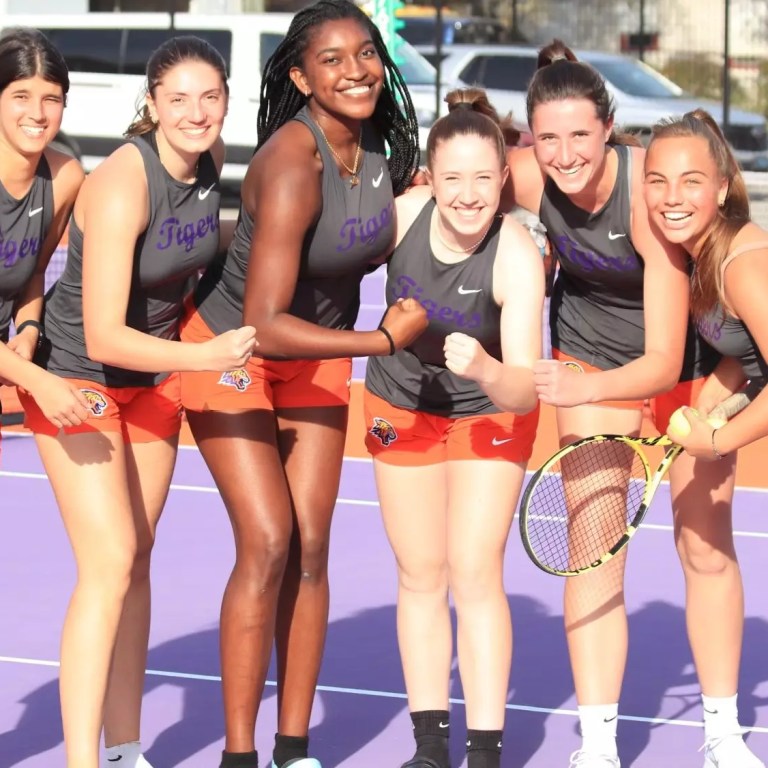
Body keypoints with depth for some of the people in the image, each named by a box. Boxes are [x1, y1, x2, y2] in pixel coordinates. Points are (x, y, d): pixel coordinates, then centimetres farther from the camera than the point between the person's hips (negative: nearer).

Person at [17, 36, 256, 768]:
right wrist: (206, 355, -39)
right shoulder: (120, 186, -30)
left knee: (135, 562, 11)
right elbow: (104, 337, -34)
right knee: (108, 565, -15)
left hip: (154, 372, 7)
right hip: (78, 377, -7)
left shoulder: (210, 160, -8)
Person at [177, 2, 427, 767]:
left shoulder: (377, 144, -9)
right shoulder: (292, 166, -31)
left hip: (318, 354, 6)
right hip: (231, 352, -6)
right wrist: (385, 340, -27)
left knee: (310, 547, 2)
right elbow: (264, 324, -33)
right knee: (267, 543, -14)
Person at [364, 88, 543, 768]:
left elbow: (524, 390, -36)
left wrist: (483, 368, -54)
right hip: (402, 403, 3)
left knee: (475, 575, -9)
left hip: (490, 411, -3)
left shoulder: (518, 258, -31)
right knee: (420, 576, 8)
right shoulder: (402, 213, -24)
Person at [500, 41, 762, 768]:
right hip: (592, 348, 2)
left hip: (693, 357, -2)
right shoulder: (525, 179, -28)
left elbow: (664, 365, -38)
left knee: (706, 548, 8)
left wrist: (580, 389, -55)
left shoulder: (650, 194, -38)